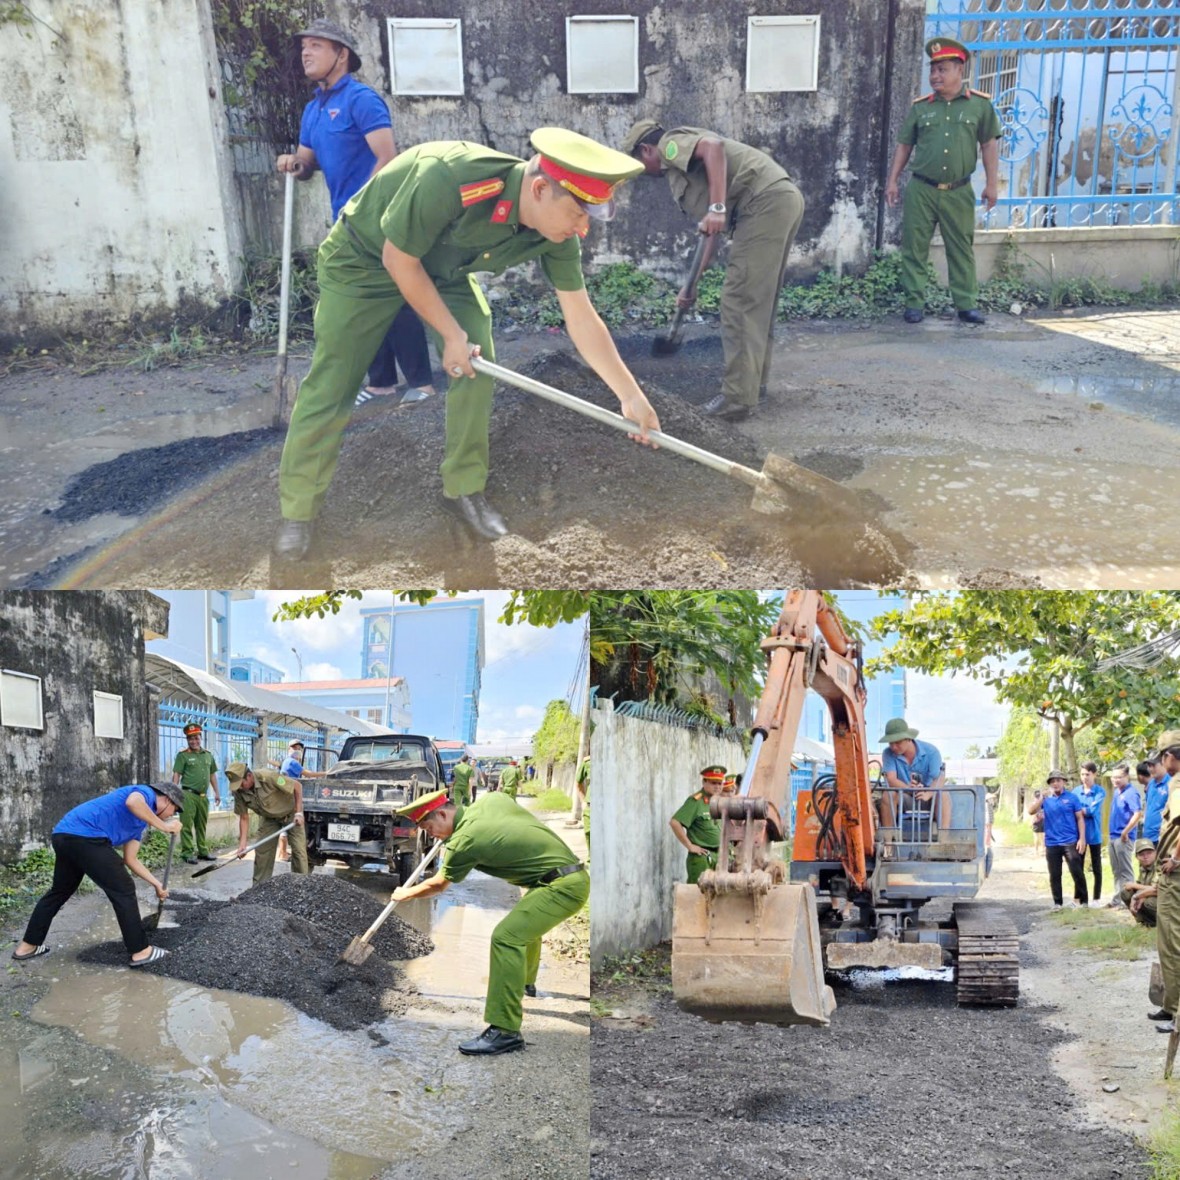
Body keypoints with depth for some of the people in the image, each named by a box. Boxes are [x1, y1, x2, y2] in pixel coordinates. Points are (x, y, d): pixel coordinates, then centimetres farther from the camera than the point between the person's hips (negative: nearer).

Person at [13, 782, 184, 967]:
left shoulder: (141, 821, 29)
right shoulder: (146, 794, 2)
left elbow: (131, 860, 32)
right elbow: (133, 802, -24)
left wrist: (156, 884, 32)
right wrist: (163, 826, -16)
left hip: (64, 835, 11)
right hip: (85, 837, -11)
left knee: (60, 891, 28)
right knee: (123, 891, 0)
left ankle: (27, 946, 38)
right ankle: (140, 951, 6)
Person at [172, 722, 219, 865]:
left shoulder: (208, 755, 14)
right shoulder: (183, 755, -2)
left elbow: (212, 774, 20)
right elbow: (176, 775, -7)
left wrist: (216, 792, 17)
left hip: (203, 796, 5)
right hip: (188, 794, -5)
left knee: (202, 825, 12)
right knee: (187, 825, -5)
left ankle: (203, 851, 20)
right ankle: (187, 853, -2)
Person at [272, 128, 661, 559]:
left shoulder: (557, 234, -22)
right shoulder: (447, 179, -41)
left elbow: (582, 319, -12)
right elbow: (398, 260, -26)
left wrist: (631, 396, -14)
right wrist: (451, 334, -20)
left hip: (444, 268, 5)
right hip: (364, 260, -5)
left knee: (477, 363, -9)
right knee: (331, 385, -4)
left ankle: (464, 490, 9)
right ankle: (297, 512, 10)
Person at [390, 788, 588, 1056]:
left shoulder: (464, 841, -15)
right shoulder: (490, 799, 4)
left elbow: (438, 885, 4)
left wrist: (406, 894, 22)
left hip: (561, 886, -10)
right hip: (574, 873, 10)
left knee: (506, 936, -19)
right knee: (526, 922, 33)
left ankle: (505, 1031, -20)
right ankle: (525, 982, 56)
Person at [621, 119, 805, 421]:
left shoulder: (670, 144, 5)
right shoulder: (681, 163, 31)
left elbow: (713, 145, -17)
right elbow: (713, 233, 31)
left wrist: (717, 208, -22)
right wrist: (692, 283, 32)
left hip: (766, 202, -10)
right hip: (784, 198, 10)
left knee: (739, 302, -8)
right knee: (760, 301, 19)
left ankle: (737, 399, -8)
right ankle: (753, 381, 29)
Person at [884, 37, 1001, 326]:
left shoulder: (980, 104, 0)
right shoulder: (920, 106, 4)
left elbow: (989, 144, 3)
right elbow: (904, 145, 10)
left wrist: (992, 183, -1)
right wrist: (892, 180, 5)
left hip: (959, 192, -1)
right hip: (921, 190, 1)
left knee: (961, 250, 5)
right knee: (914, 248, 2)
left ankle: (966, 304, 12)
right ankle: (915, 303, 10)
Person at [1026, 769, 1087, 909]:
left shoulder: (1072, 797, 1)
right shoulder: (1045, 798, 7)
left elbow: (1080, 818, 1)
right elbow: (1031, 811, -5)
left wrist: (1082, 838, -6)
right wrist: (1042, 797, -15)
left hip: (1070, 842, -2)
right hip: (1052, 843, 2)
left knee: (1077, 872, -5)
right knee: (1054, 875, 6)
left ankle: (1081, 900, 8)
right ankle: (1057, 902, 13)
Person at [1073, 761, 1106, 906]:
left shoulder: (1100, 791, -5)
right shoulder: (1076, 791, 5)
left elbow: (1092, 810, -17)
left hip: (1094, 833, -3)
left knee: (1096, 867, 6)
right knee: (1078, 867, 8)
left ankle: (1096, 898, 14)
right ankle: (1077, 898, 14)